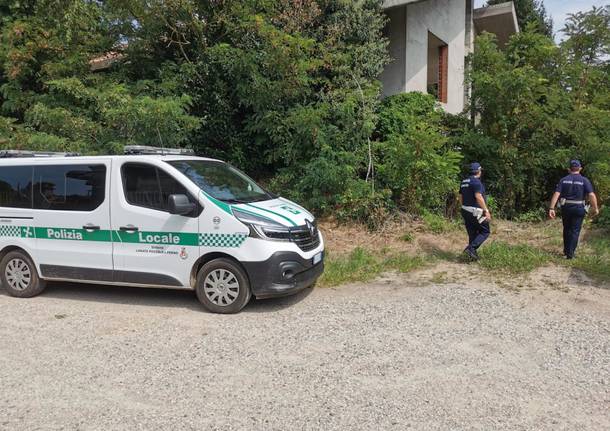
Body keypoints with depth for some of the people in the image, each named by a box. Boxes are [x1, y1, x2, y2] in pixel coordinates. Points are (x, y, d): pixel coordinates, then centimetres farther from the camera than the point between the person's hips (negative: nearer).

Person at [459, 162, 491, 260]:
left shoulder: (464, 182, 11)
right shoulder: (476, 181, -16)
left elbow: (461, 198, 15)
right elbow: (478, 197, -25)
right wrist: (486, 211, -22)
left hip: (466, 212, 8)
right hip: (476, 212, -8)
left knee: (472, 233, 14)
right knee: (485, 231, 4)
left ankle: (473, 254, 17)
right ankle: (471, 248, -10)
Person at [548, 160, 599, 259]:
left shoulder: (564, 180, 0)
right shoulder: (584, 180, -5)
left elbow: (556, 194, -9)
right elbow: (592, 195, -14)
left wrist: (551, 208, -11)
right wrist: (595, 208, -4)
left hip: (566, 208, 2)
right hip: (578, 209, -2)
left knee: (567, 229, 18)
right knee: (575, 231, 4)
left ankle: (566, 250, 28)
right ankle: (570, 254, 1)